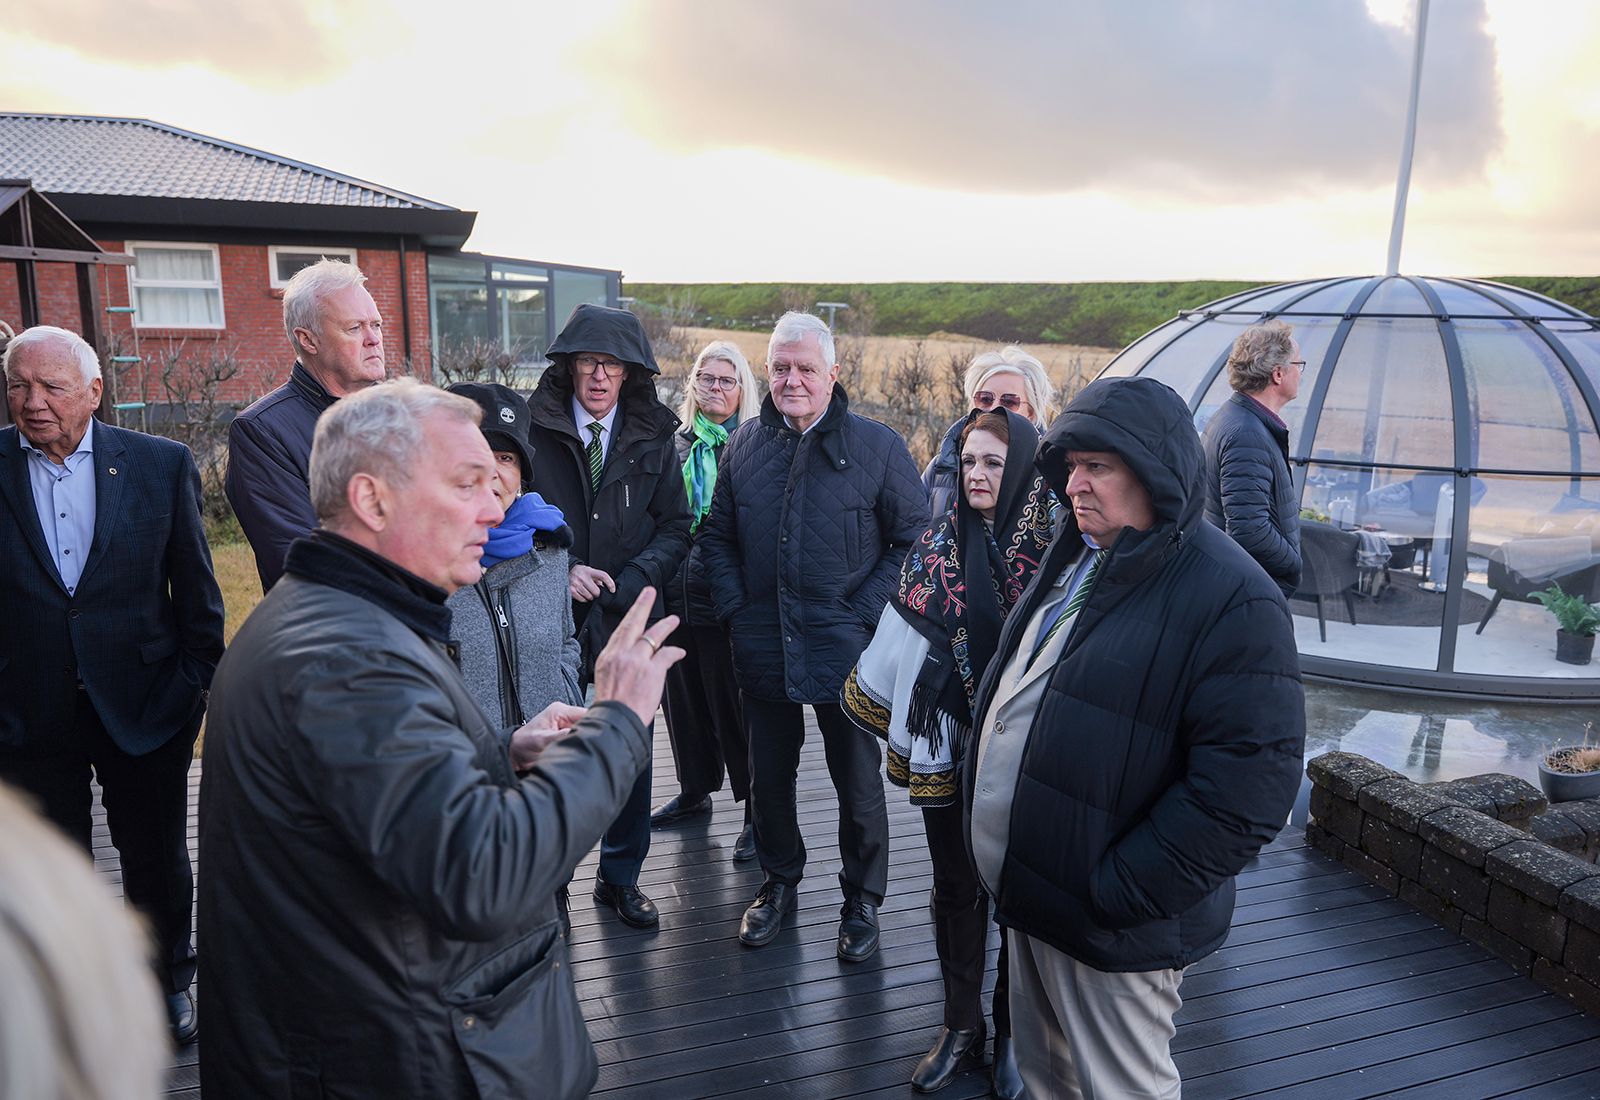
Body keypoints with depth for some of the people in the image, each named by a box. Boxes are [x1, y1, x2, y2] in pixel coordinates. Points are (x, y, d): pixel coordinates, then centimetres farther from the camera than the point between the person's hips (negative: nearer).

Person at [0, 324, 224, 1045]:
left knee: (157, 859, 14)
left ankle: (169, 981, 37)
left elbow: (197, 590, 0)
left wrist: (197, 682, -1)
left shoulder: (162, 465, -5)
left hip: (144, 705, -1)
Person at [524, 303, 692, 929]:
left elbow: (676, 527, 3)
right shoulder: (533, 430, -4)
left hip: (631, 620, 2)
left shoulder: (653, 438, 3)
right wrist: (561, 571, -15)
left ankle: (621, 878, 30)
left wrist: (631, 581, -12)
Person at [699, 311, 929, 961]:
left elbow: (914, 541, -2)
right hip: (762, 649, 3)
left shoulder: (877, 447, -5)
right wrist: (735, 609, 2)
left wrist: (863, 614, -9)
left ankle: (862, 900, 29)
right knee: (768, 775, 16)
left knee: (857, 783, 8)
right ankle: (779, 881, 39)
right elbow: (717, 536, 14)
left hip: (845, 649, -3)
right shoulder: (745, 444, 6)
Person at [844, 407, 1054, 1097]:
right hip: (948, 751, 3)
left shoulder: (1054, 550, -8)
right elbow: (898, 646, 6)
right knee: (955, 890, 14)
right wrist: (901, 728, 7)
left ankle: (1014, 1033, 32)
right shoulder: (938, 545, 0)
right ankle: (961, 1025, 33)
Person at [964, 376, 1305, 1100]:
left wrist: (1115, 893, -23)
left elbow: (1246, 787, -26)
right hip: (1030, 896, 8)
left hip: (1109, 928, -7)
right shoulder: (1073, 557, 6)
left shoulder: (1233, 600, -21)